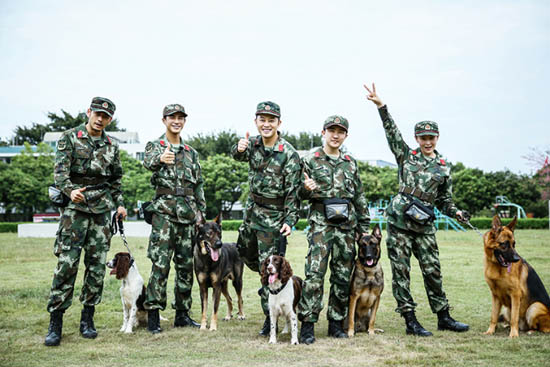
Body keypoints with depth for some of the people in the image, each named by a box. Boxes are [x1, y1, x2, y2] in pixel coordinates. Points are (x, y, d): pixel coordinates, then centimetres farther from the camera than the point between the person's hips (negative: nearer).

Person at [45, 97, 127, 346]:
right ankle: (55, 323, -4)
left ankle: (87, 319, 13)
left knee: (97, 265, 3)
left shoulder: (112, 146, 14)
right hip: (75, 208, -4)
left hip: (102, 210, 4)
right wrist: (70, 190, -28)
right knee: (67, 263, -9)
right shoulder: (69, 138, 2)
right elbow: (60, 171, -10)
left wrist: (119, 204, 10)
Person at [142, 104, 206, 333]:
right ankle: (153, 316, -5)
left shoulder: (191, 152, 18)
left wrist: (201, 211, 10)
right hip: (164, 210, -5)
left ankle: (182, 314, 16)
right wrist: (160, 158, -44)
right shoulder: (154, 146, 3)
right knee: (160, 264, -10)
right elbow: (148, 161, -22)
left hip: (188, 212, 5)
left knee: (186, 265, 7)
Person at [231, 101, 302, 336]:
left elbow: (293, 191, -15)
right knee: (245, 251, 21)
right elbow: (238, 155, -19)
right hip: (252, 208, 7)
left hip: (273, 215, -7)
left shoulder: (289, 154, -16)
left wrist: (290, 220, -22)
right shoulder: (254, 143, 1)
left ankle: (270, 318, 7)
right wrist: (239, 149, -43)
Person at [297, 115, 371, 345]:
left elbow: (360, 197, 17)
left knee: (343, 276, 5)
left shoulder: (351, 163, 15)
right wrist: (306, 189, -20)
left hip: (346, 223, 4)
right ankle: (307, 325, -8)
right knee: (315, 273, -12)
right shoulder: (310, 160, 4)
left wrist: (364, 226, 13)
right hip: (321, 222, -4)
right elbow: (299, 193, 4)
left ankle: (336, 323, 16)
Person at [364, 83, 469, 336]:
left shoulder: (443, 168, 13)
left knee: (432, 270, 5)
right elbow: (391, 131, -1)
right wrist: (380, 106, -10)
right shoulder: (406, 156, 8)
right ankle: (410, 320, 6)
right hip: (399, 221, -2)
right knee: (401, 271, -1)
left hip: (425, 225, 2)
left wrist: (455, 213, -2)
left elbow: (444, 200, 17)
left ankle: (443, 317, 18)